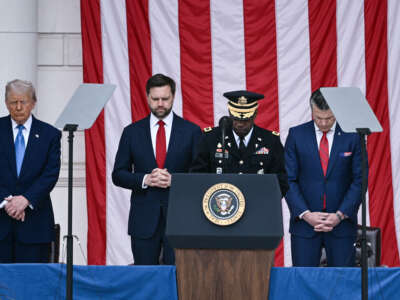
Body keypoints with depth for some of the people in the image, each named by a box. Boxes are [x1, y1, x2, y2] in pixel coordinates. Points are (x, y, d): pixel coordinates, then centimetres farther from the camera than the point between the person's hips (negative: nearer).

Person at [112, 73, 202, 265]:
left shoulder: (191, 131, 4)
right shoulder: (132, 132, 8)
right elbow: (118, 175, 7)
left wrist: (174, 180, -14)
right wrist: (145, 180, -11)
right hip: (144, 219, 1)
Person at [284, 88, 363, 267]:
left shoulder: (352, 136, 1)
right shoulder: (296, 135, 3)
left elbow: (359, 180, 0)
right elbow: (288, 180, 1)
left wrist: (340, 215, -10)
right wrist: (305, 214, -11)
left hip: (342, 223, 0)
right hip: (304, 223, 0)